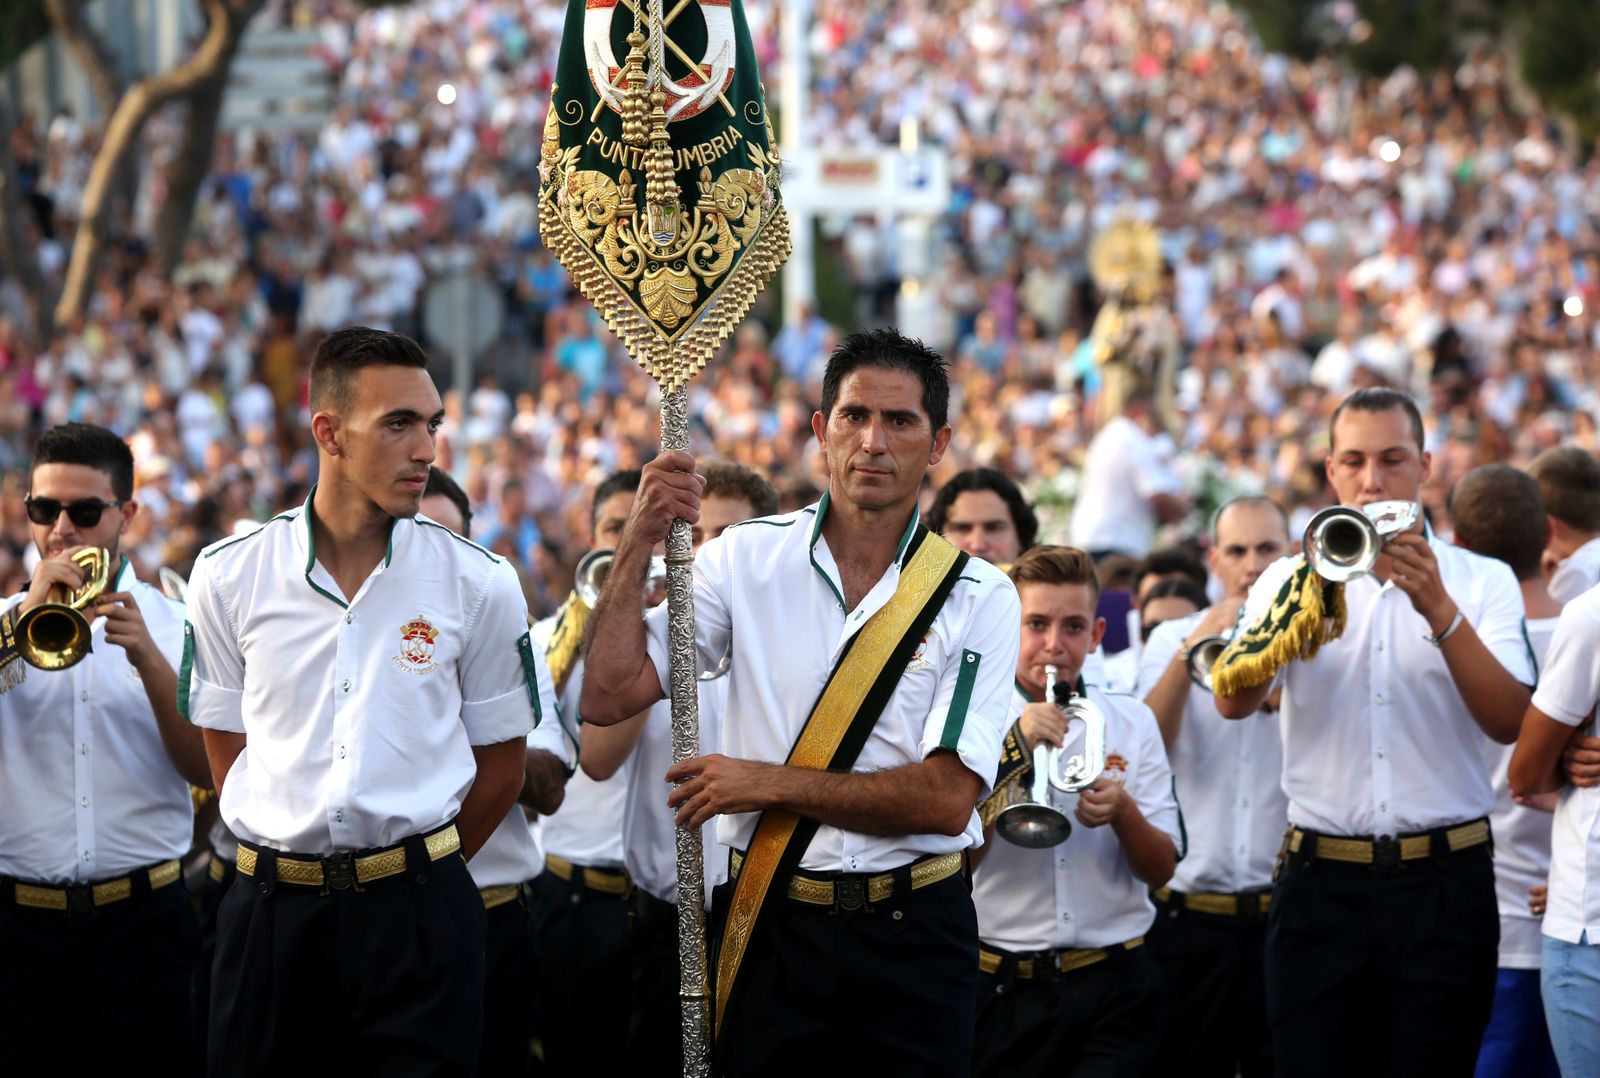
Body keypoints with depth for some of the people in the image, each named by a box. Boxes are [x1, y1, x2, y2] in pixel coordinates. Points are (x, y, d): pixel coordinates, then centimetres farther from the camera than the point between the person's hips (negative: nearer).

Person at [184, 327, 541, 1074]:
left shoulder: (478, 584, 0)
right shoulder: (228, 577, 2)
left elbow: (501, 761, 7)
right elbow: (227, 753, 10)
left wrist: (416, 873, 8)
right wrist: (293, 861, 9)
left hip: (417, 914, -1)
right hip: (273, 902, 1)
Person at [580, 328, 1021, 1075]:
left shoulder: (978, 597, -3)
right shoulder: (745, 559, 1)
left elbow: (947, 798, -12)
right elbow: (607, 699, -4)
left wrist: (769, 784, -14)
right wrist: (638, 546, -11)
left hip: (911, 930, -1)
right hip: (769, 922, 1)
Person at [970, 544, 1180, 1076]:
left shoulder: (1131, 723, 8)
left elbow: (1160, 870, 5)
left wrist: (1123, 812, -16)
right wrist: (1015, 749, -21)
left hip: (1113, 989, 1)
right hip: (1004, 988, -1)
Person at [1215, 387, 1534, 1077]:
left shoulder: (1482, 582, 6)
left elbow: (1508, 722, -9)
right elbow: (1234, 702, -9)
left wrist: (1439, 611, -21)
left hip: (1443, 886, -1)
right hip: (1321, 882, 1)